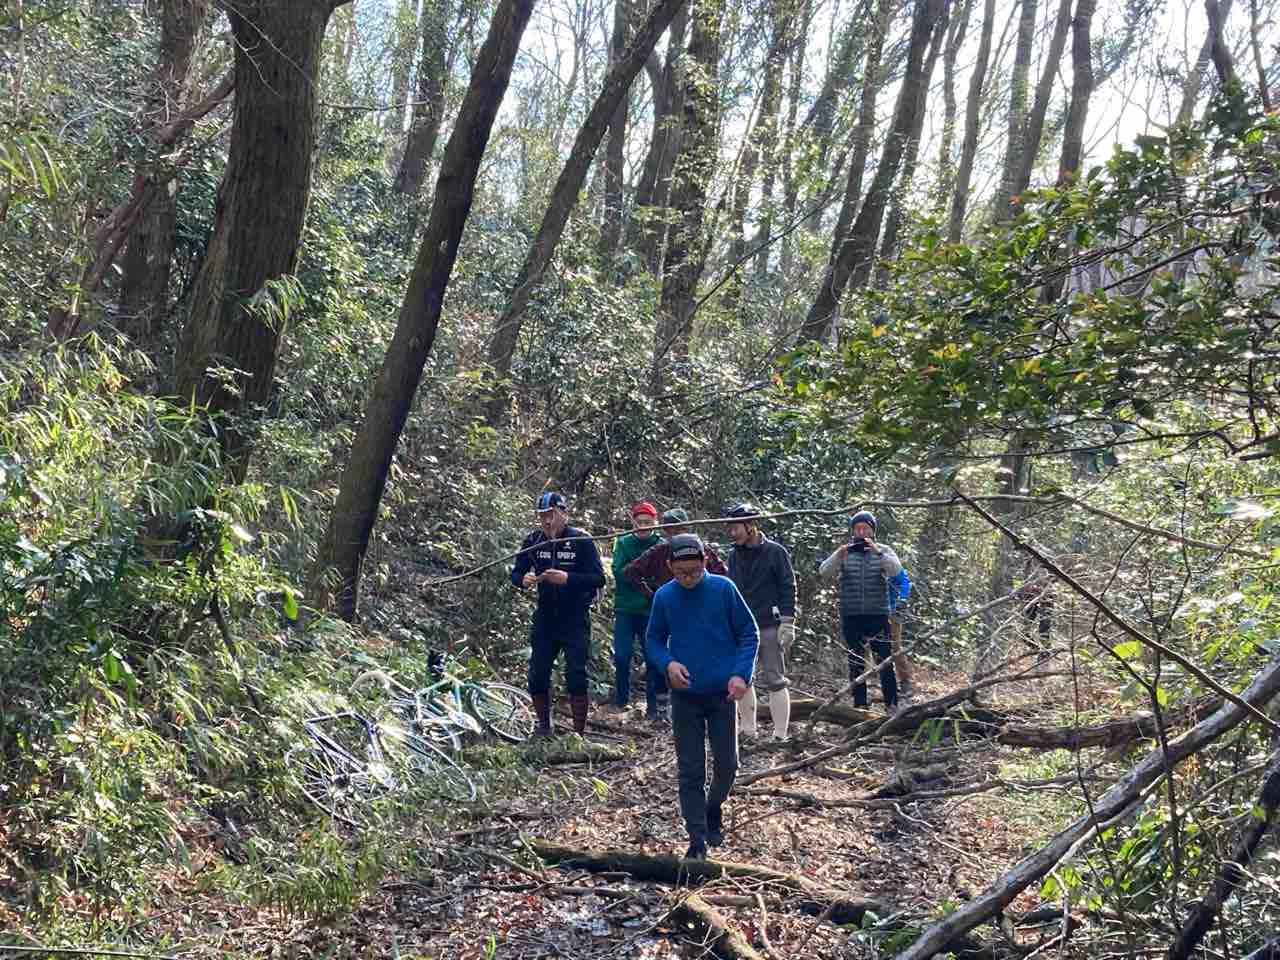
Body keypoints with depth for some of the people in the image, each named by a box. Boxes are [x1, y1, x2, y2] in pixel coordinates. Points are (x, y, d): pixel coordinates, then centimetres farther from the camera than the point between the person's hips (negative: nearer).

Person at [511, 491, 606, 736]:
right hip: (544, 619, 4)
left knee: (576, 677, -4)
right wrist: (524, 580, -17)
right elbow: (515, 573, 7)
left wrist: (567, 578, -30)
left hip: (575, 621, -4)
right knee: (537, 676, 6)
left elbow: (598, 578, -15)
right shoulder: (533, 541, 2)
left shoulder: (581, 540, -11)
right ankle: (543, 726, 25)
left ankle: (579, 732, 8)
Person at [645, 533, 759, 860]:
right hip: (685, 696, 1)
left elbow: (749, 633, -2)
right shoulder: (664, 596, -4)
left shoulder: (724, 588, -9)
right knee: (690, 771, 3)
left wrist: (741, 674, -13)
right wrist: (668, 663, -13)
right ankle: (697, 840, 11)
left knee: (727, 764, 7)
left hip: (723, 693, -1)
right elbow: (653, 641, 7)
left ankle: (714, 808, 37)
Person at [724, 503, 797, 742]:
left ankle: (780, 735, 2)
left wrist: (787, 624, -12)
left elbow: (788, 588, -6)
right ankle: (748, 731, 21)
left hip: (769, 627, -6)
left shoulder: (775, 552, -6)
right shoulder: (734, 554, 11)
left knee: (775, 681, -2)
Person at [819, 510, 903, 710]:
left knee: (885, 662, -5)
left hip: (878, 615, -1)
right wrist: (839, 555, -24)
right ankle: (860, 705, 14)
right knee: (856, 664, 7)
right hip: (851, 617, 2)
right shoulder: (844, 553, 8)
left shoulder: (883, 551, 6)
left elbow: (895, 570, -12)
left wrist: (877, 552, -27)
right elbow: (824, 571, -6)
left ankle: (891, 705, 0)